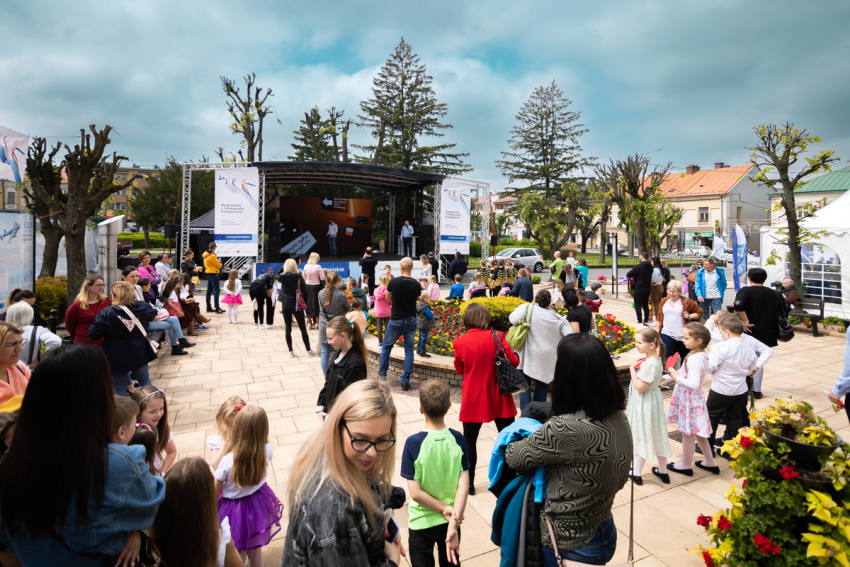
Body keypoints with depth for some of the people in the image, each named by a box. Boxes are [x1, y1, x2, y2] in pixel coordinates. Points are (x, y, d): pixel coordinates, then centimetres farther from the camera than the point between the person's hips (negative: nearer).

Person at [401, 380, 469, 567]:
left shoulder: (413, 443, -23)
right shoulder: (458, 439, -15)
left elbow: (415, 493, -22)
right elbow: (464, 485, -17)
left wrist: (445, 509, -12)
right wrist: (453, 522, -16)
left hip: (422, 523, -2)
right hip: (450, 521, 3)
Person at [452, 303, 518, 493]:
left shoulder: (460, 342, -11)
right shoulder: (497, 337, -13)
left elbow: (460, 370, 4)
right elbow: (514, 362, -5)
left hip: (473, 400, 0)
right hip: (499, 398, 1)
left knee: (469, 441, 14)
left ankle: (469, 483, 21)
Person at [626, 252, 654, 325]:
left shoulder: (638, 267, -19)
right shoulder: (650, 267, 5)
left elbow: (628, 275, -15)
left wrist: (633, 275, 8)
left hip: (639, 288, -7)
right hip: (648, 287, 7)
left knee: (638, 305, 1)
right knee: (646, 305, 15)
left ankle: (640, 321, -1)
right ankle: (646, 320, 19)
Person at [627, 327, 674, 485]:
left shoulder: (649, 364, -27)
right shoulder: (656, 359, 2)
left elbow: (640, 387, -26)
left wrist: (632, 369, -19)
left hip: (644, 405, -9)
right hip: (653, 401, 9)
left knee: (641, 437, 3)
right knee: (656, 436, 19)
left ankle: (636, 473, 17)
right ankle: (663, 471, 32)